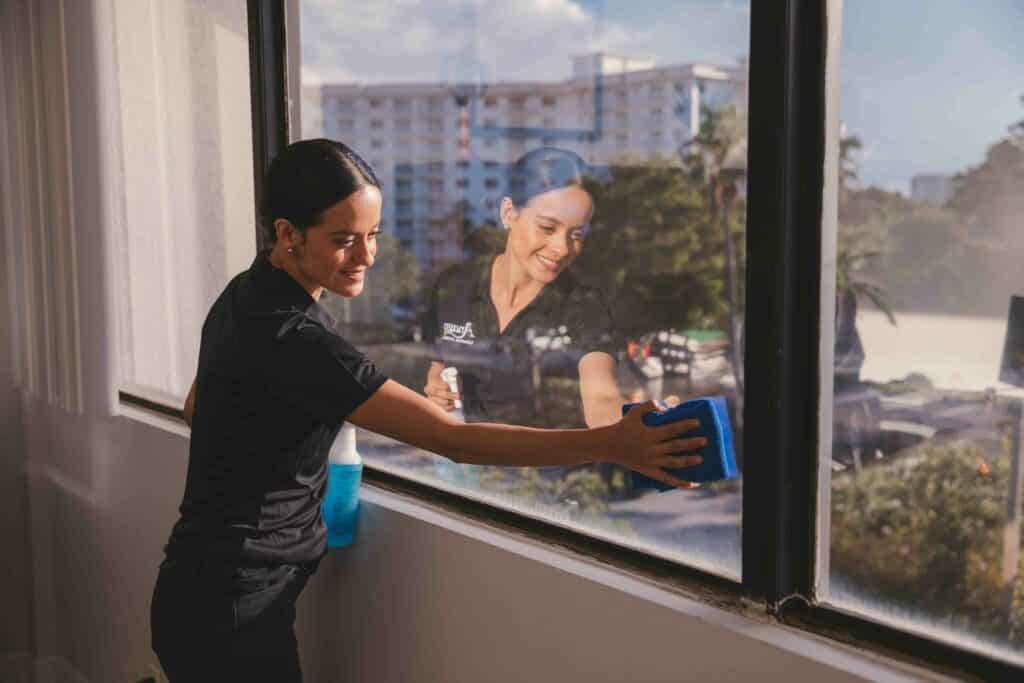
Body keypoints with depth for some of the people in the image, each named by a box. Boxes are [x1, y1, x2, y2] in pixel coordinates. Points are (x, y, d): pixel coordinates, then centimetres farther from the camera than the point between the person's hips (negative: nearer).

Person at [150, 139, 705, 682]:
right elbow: (454, 439, -31)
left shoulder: (243, 296, 3)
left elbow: (196, 408, 20)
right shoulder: (291, 340, -27)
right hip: (230, 608, -9)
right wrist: (609, 443, -32)